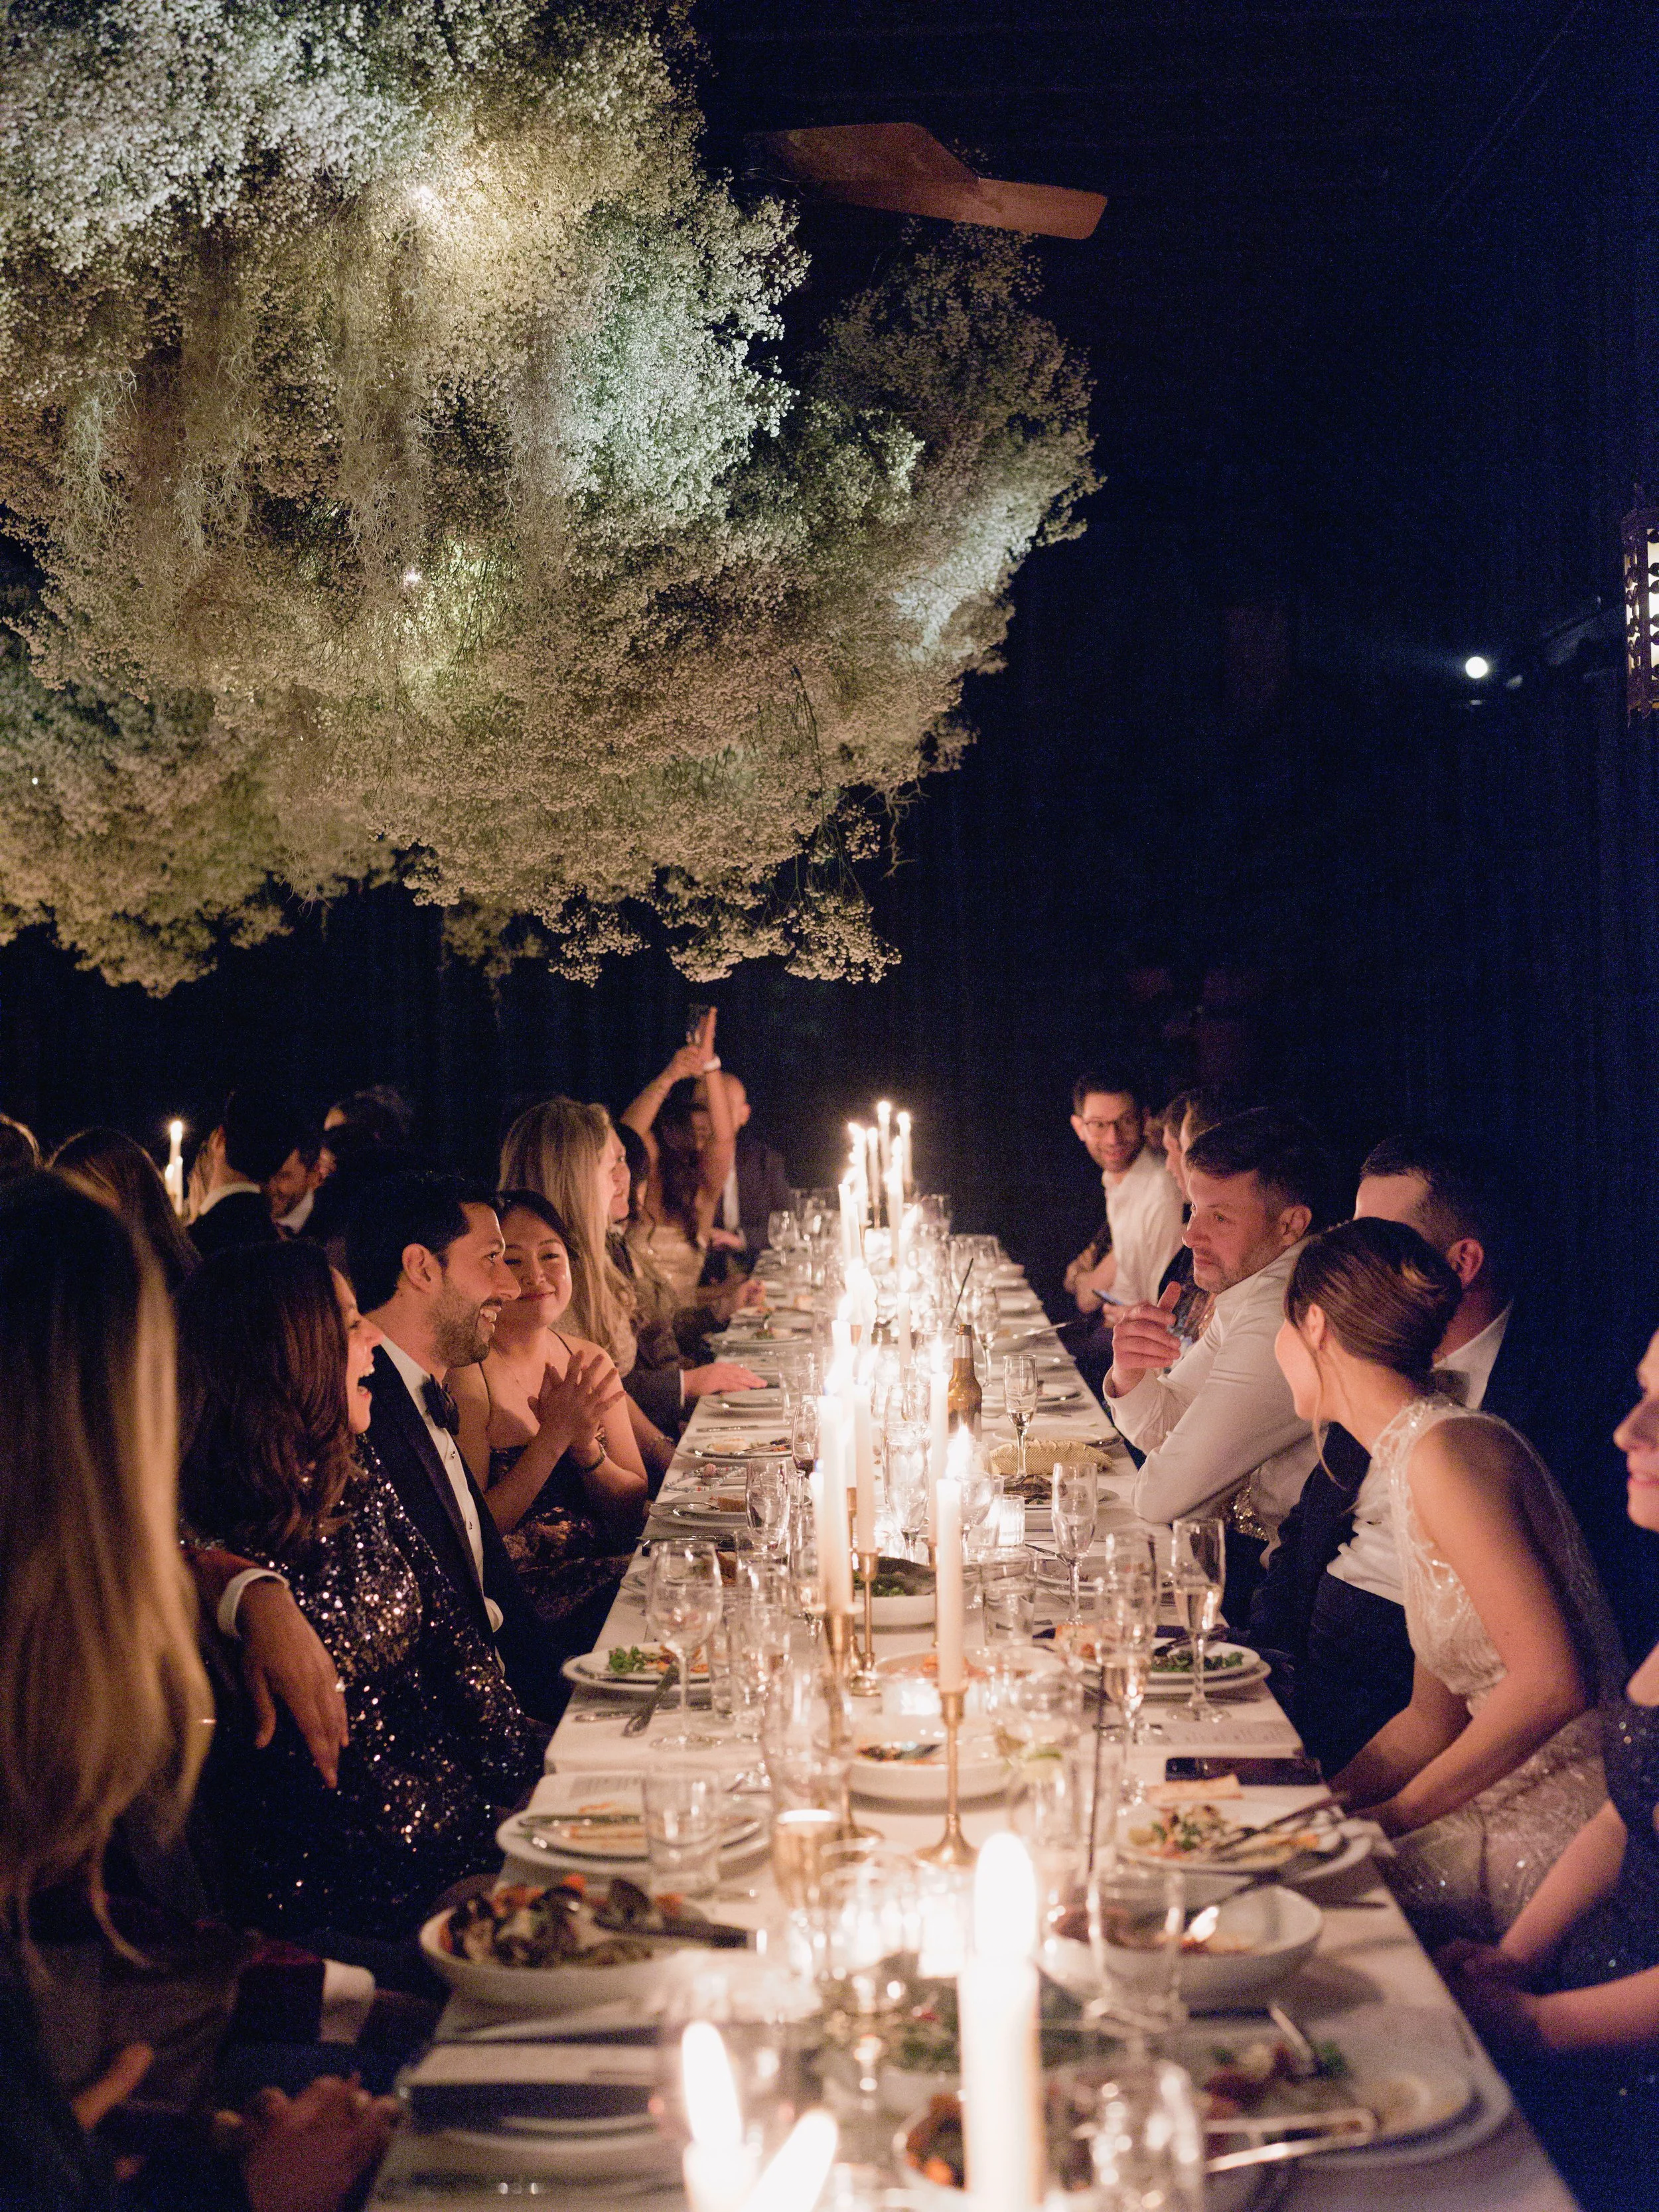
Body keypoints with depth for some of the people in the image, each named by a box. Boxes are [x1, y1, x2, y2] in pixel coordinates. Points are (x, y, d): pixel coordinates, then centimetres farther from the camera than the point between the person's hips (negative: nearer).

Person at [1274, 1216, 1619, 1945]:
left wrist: (1394, 1815, -16)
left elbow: (1552, 1680, -25)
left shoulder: (1447, 1451, -16)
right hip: (1512, 1816, 8)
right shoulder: (1413, 1455, 14)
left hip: (1560, 1847, -8)